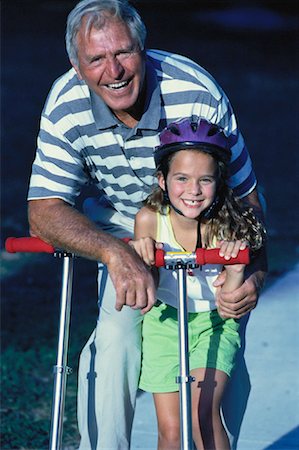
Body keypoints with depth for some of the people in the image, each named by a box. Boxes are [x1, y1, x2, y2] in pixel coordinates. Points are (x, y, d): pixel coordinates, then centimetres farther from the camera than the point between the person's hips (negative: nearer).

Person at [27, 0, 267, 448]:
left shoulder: (197, 95, -30)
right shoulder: (66, 106, -25)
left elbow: (246, 194, -19)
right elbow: (44, 211, -26)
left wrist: (256, 270, -35)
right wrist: (115, 254, -44)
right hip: (124, 225, 1)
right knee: (116, 335, -18)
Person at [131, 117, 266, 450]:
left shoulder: (228, 226, -19)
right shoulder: (149, 219, -18)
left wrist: (236, 269, -33)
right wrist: (141, 261, -30)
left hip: (214, 323, -1)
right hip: (164, 321, 1)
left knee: (203, 412, -22)